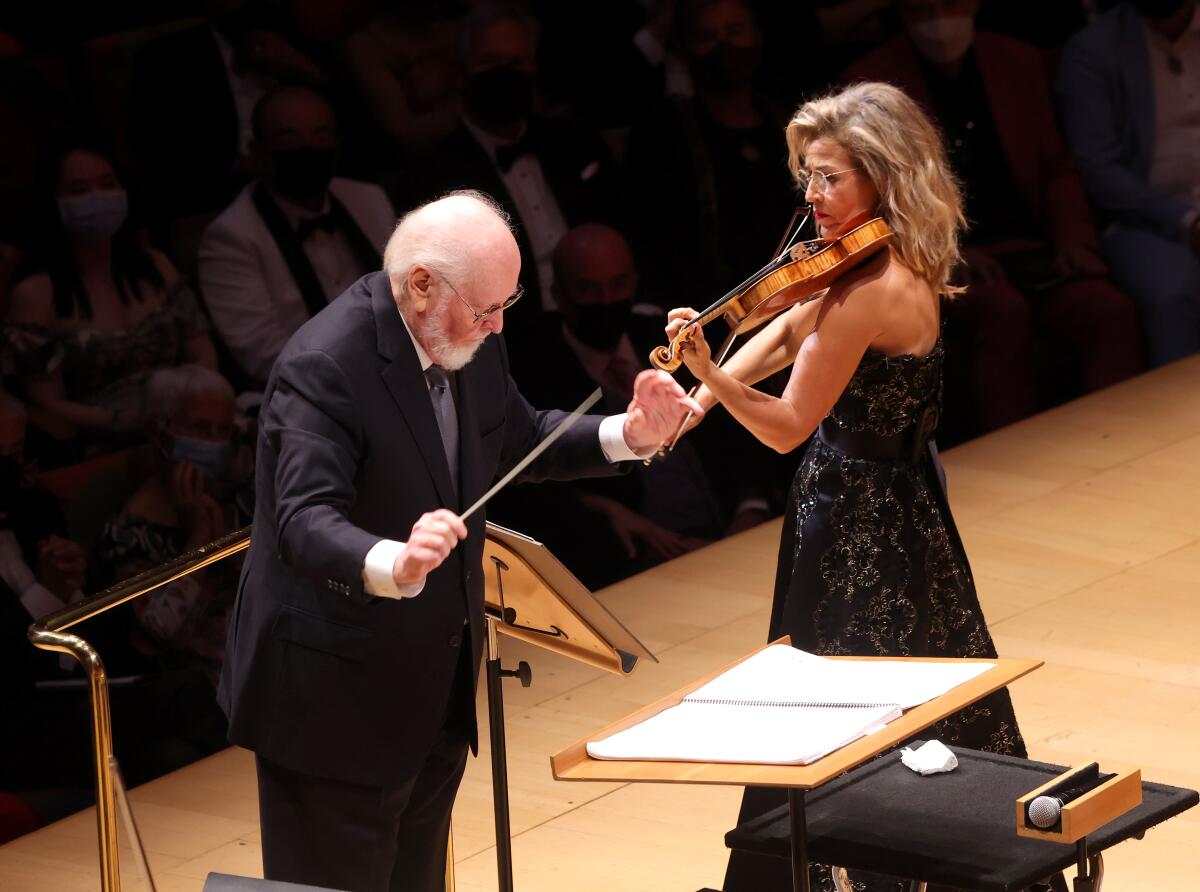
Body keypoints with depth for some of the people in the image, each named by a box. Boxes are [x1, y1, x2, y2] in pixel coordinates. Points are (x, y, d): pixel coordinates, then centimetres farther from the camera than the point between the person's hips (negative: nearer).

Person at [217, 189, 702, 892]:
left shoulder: (470, 339, 0)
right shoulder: (325, 365, -26)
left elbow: (522, 441, 17)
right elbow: (305, 522, -36)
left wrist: (631, 434, 1)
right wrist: (392, 565, -55)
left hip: (437, 692, 9)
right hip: (337, 699, -9)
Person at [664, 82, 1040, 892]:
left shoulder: (868, 292, -26)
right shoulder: (906, 268, 2)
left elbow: (789, 426, -24)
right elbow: (787, 334, 9)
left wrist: (714, 378, -38)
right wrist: (705, 397, -1)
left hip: (856, 530, -10)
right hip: (903, 501, 10)